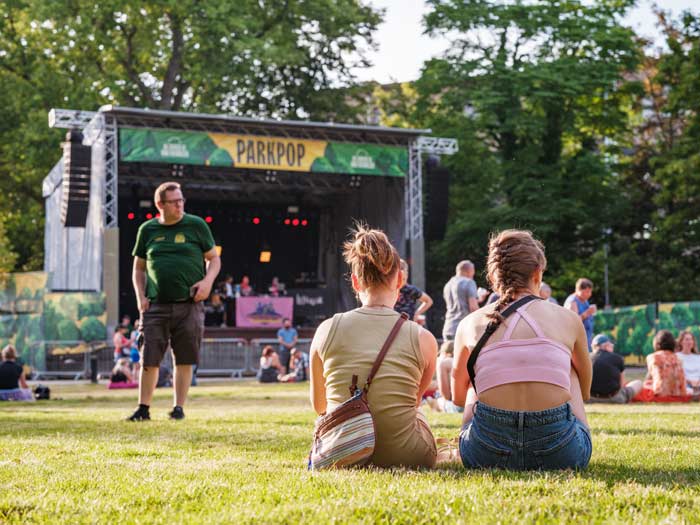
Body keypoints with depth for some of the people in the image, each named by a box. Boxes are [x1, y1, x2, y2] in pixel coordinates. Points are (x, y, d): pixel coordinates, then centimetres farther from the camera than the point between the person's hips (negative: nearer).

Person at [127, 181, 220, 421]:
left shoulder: (196, 225, 4)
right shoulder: (148, 230, 9)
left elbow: (214, 259, 10)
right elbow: (139, 268, 16)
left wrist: (208, 281, -9)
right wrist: (141, 297, 3)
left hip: (189, 305, -1)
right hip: (156, 305, 1)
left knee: (184, 360, 2)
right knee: (149, 360, -1)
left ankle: (179, 408, 12)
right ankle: (143, 408, 8)